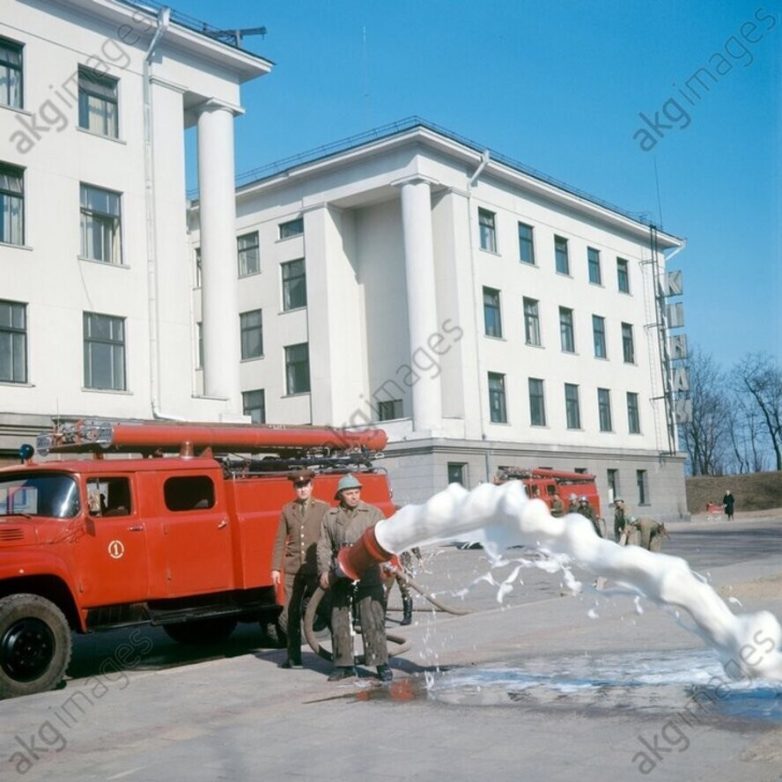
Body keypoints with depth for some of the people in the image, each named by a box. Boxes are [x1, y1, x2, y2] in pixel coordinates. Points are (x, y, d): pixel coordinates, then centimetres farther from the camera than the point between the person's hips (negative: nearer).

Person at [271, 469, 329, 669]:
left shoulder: (323, 508, 3)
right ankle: (294, 657, 12)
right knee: (291, 614, 4)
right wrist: (276, 568, 4)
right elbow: (280, 541, 9)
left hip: (317, 569, -2)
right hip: (293, 568, 2)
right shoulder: (287, 510, 9)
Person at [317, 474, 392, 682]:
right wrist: (324, 570, -3)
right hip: (340, 576, 3)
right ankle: (344, 664, 20)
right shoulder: (330, 516, 11)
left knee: (373, 620, -5)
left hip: (367, 576, -3)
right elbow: (323, 546, 9)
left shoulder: (373, 513, 6)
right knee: (339, 621, 8)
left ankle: (381, 664, 2)